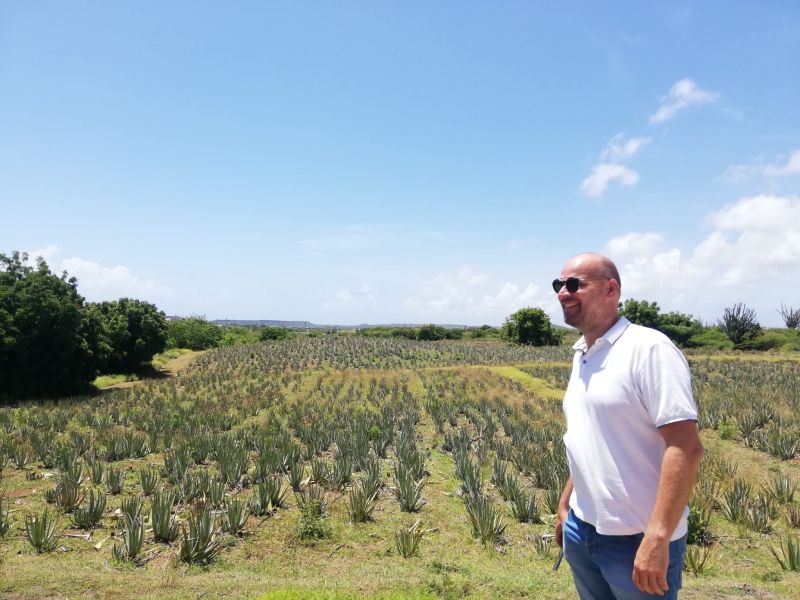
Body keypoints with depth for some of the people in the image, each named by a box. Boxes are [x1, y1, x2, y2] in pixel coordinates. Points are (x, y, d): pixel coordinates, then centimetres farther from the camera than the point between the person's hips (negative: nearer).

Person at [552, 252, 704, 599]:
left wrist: (657, 537, -26)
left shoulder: (649, 349, -17)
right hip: (582, 530, 7)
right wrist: (565, 505, 15)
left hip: (637, 538, -7)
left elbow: (686, 448, -22)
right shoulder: (582, 356, 7)